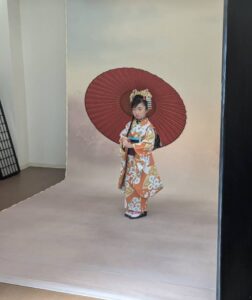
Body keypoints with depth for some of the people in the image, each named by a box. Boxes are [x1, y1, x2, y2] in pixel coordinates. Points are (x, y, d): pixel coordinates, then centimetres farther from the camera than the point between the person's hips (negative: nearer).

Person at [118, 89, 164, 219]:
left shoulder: (148, 127, -14)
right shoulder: (130, 124, 7)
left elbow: (148, 144, -21)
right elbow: (122, 135, 11)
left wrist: (132, 145, -23)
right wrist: (124, 141, -12)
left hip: (142, 160, -7)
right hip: (130, 159, 7)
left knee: (139, 185, 0)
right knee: (129, 184, 12)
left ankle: (140, 210, 12)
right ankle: (130, 209, 24)